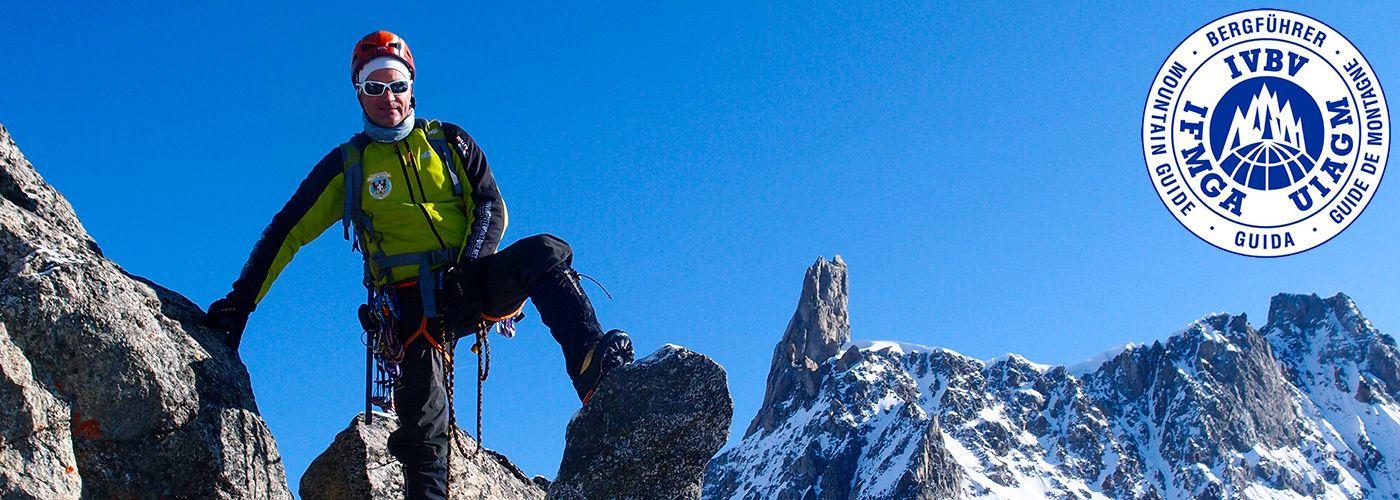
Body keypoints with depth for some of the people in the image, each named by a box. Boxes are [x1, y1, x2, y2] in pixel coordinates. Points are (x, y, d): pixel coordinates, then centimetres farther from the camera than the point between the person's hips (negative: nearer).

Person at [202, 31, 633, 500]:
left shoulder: (449, 142, 14)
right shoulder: (346, 165, 12)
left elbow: (492, 210, 6)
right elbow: (286, 233, 12)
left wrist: (466, 269, -11)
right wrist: (241, 300, 4)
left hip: (471, 282, 1)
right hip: (413, 301, -1)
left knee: (545, 253, -29)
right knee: (422, 413, -19)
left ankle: (590, 366, -46)